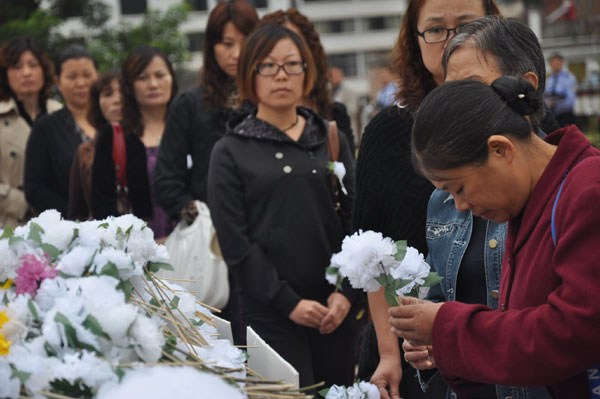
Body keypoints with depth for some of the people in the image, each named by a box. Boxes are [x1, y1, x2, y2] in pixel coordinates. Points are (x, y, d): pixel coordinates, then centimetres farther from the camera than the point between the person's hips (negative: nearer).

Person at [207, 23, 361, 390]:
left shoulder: (332, 140, 12)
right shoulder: (231, 152, 3)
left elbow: (355, 220, 8)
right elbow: (235, 242, -3)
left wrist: (347, 291, -5)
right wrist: (288, 302, -10)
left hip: (337, 305, 3)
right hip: (270, 309, -3)